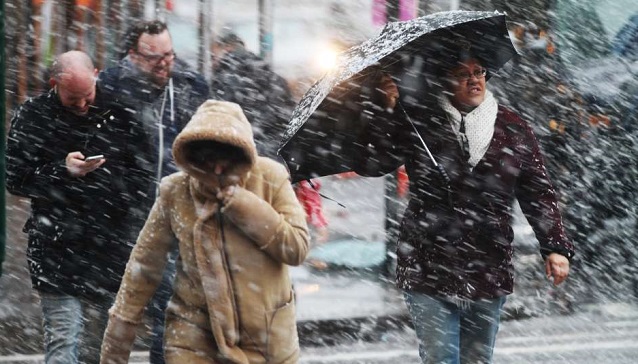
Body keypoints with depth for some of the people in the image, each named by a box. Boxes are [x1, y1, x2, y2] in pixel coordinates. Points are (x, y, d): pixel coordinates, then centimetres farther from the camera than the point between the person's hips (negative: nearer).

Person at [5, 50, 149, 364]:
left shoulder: (118, 114, 6)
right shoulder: (34, 116, 2)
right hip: (56, 252, -3)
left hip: (110, 249, 3)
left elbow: (140, 174, 14)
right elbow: (15, 178, 1)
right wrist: (62, 171, -12)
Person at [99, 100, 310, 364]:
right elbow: (143, 268, -2)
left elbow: (296, 248, -11)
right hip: (195, 340, -1)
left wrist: (237, 200, -18)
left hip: (268, 338, 1)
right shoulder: (175, 193, -8)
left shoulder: (270, 179, -7)